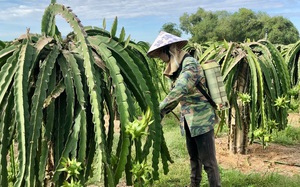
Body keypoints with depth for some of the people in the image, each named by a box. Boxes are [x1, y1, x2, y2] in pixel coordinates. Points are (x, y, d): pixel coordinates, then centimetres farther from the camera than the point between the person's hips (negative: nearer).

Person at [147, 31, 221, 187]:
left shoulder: (190, 64, -18)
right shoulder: (176, 68, 9)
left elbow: (179, 91, -30)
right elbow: (173, 94, 11)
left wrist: (158, 111, -29)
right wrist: (160, 115, 2)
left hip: (201, 119, -8)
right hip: (188, 120, 9)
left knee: (208, 160, -3)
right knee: (194, 157, 20)